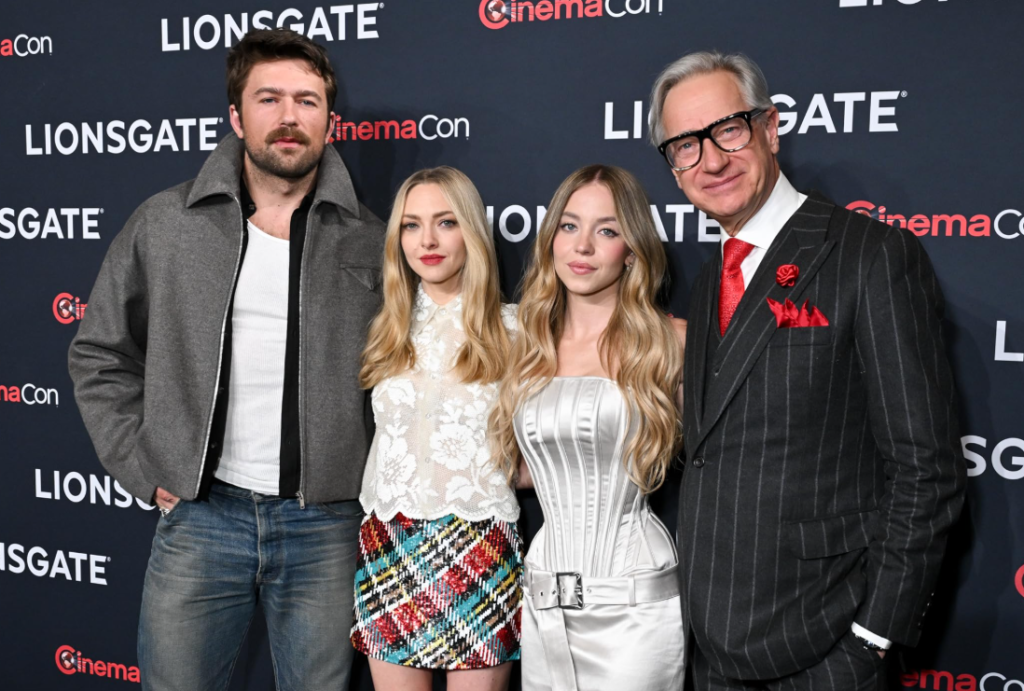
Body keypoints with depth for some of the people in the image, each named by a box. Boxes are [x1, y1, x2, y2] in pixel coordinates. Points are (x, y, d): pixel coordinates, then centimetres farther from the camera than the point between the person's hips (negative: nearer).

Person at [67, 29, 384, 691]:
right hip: (200, 514, 1)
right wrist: (143, 465, 2)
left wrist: (377, 476, 1)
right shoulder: (164, 225, 2)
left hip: (326, 527, 0)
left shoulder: (370, 243, 1)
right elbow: (101, 353, 10)